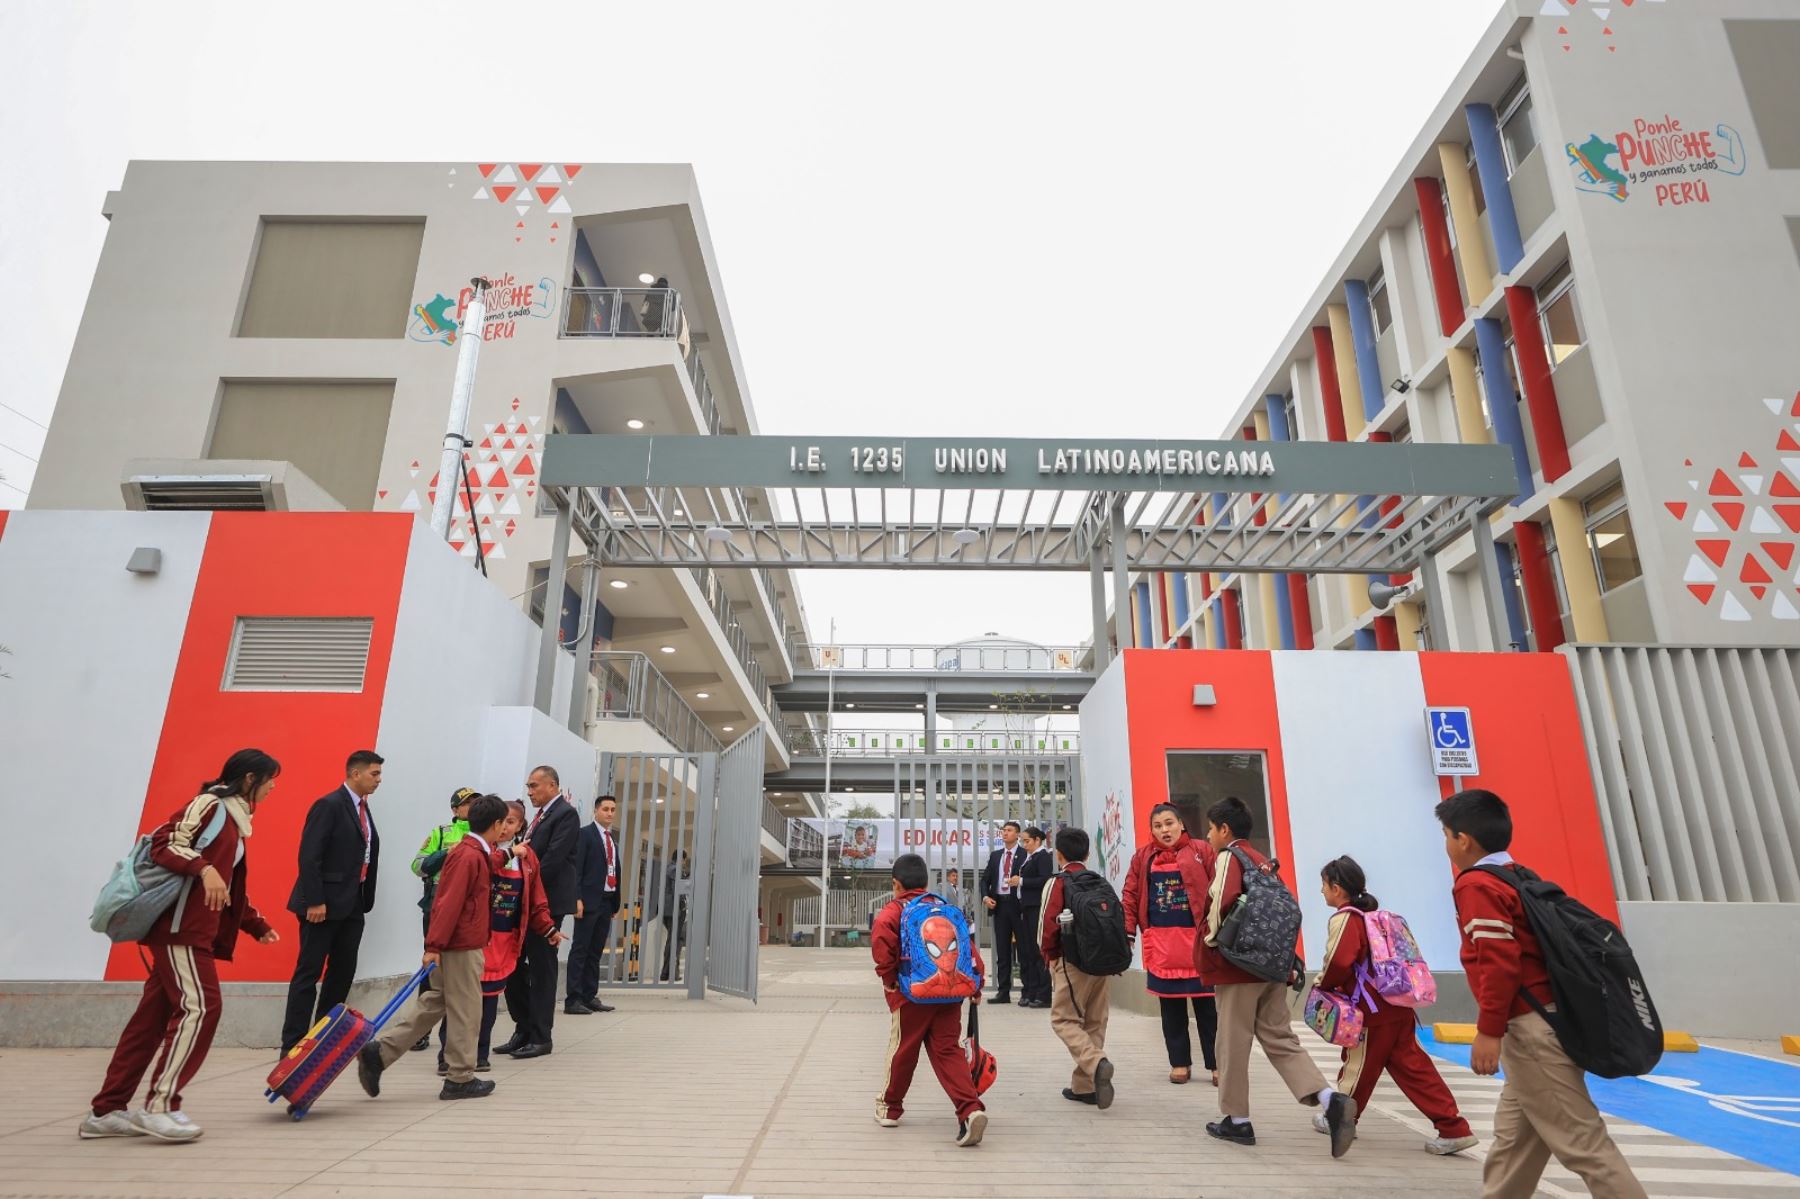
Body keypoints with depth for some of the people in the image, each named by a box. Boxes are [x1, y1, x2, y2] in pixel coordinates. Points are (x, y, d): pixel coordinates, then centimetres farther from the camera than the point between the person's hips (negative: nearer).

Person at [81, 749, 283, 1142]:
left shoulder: (233, 820, 20)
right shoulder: (209, 804, -6)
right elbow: (165, 843, -20)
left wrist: (259, 927, 24)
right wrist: (205, 868, -33)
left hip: (194, 931, 9)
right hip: (180, 926, -9)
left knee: (154, 1015, 11)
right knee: (199, 1007, -13)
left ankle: (106, 1110, 18)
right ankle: (159, 1106, -8)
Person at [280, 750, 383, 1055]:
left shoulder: (363, 809, 13)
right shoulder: (329, 805, -13)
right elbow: (309, 856, -18)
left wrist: (366, 899, 9)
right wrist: (314, 901, -21)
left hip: (352, 904, 8)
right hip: (324, 904, -8)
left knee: (343, 972, 12)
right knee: (309, 973, -1)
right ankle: (292, 1044, 7)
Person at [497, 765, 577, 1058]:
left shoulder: (566, 814, -12)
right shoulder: (541, 814, 15)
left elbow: (553, 858, -19)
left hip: (547, 901, -9)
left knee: (542, 968, -1)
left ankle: (540, 1038, 10)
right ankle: (523, 1031, 23)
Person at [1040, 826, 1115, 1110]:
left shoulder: (1058, 882, -7)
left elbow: (1049, 923, -14)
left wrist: (1050, 955, 1)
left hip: (1072, 960, -6)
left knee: (1063, 1018, 2)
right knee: (1094, 1021, 13)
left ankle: (1096, 1063, -20)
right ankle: (1085, 1085, 16)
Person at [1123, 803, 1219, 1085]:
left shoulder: (1202, 851, -2)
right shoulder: (1142, 857, 5)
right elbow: (1131, 896, 5)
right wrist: (1128, 933, -3)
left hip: (1198, 940, -2)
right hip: (1160, 943, 2)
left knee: (1207, 1005, 6)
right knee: (1171, 1007, 11)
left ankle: (1217, 1064, 17)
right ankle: (1180, 1063, 23)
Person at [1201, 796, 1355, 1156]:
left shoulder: (1228, 857, -10)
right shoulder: (1262, 860, 14)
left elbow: (1222, 900, -27)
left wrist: (1211, 939, -11)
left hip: (1238, 966, -8)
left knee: (1234, 1044, 4)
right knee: (1280, 1040, 9)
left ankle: (1236, 1120, 14)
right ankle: (1331, 1101, -8)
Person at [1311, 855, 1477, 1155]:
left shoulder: (1344, 919, -14)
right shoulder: (1373, 915, 15)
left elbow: (1339, 961, -26)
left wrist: (1324, 984, -8)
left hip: (1373, 1012, -8)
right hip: (1398, 1007, 8)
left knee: (1358, 1068, 7)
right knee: (1412, 1067, 9)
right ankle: (1454, 1128, 6)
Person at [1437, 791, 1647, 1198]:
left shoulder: (1476, 885, -13)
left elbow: (1500, 961, -21)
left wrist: (1488, 1030, -18)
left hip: (1532, 1030, -10)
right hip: (1546, 1021, 10)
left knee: (1581, 1142, -3)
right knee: (1513, 1139, 16)